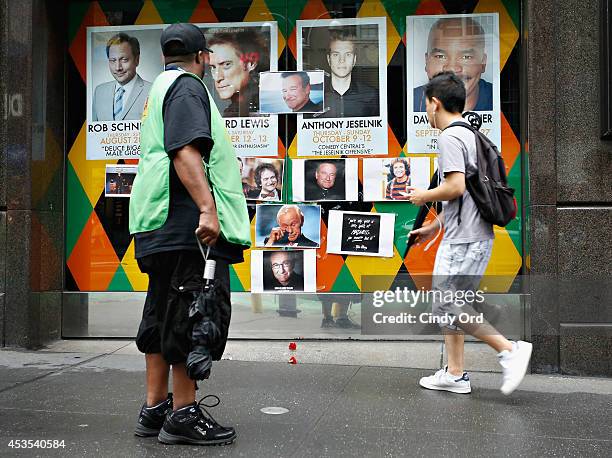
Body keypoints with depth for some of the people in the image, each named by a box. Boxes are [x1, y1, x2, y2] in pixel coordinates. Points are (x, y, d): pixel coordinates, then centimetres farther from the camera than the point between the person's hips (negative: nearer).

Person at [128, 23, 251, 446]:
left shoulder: (161, 87, 27)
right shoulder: (187, 86, -4)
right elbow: (185, 152, -19)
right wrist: (207, 208, -27)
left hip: (164, 224, 10)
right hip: (188, 220, -10)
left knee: (164, 313, 11)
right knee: (196, 314, -6)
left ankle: (155, 408, 19)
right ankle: (184, 414, 0)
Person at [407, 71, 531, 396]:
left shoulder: (449, 137, -12)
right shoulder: (469, 135, 20)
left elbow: (455, 187, -23)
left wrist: (424, 196, -5)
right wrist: (433, 226, 26)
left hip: (464, 240, -10)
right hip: (471, 235, 10)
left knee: (447, 307, -6)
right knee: (447, 306, 14)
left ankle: (510, 350, -3)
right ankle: (455, 374, 19)